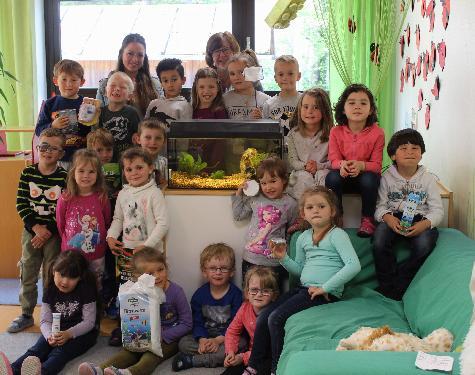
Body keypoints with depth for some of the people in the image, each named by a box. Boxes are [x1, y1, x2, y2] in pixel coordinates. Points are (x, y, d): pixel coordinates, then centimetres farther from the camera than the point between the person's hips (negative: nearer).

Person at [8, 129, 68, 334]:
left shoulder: (64, 177, -9)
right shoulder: (27, 173, -2)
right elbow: (21, 204, -5)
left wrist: (48, 231, -15)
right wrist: (36, 227, -14)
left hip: (54, 234, -2)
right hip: (30, 231, 3)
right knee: (27, 275, 12)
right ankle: (26, 315, 27)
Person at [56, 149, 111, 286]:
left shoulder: (102, 198, -8)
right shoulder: (65, 199, -10)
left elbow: (107, 223, 3)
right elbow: (60, 225, 2)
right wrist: (68, 242, 8)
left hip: (96, 256, 0)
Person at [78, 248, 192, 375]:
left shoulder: (176, 291, -13)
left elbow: (186, 324, -11)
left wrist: (163, 336, -20)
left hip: (169, 339, -5)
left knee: (151, 355, -31)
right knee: (127, 351, -21)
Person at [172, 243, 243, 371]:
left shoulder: (236, 294, -9)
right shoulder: (199, 294, 0)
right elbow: (198, 321, 0)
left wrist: (218, 340, -22)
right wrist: (202, 340, -19)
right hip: (206, 336, 3)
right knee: (183, 343, -17)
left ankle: (192, 360, -27)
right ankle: (218, 356, -24)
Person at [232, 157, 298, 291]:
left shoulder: (290, 204, -5)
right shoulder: (255, 199, 1)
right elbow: (238, 215, 13)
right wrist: (239, 193, 7)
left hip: (274, 262, -3)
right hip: (250, 259, 3)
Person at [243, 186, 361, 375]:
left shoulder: (337, 234, -8)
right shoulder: (303, 237, 13)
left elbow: (354, 265, -20)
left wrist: (325, 287, -20)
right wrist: (283, 258, 6)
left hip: (325, 293, -7)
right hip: (303, 288, 7)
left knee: (276, 318, -19)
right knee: (263, 318, -3)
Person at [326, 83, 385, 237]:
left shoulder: (377, 133, -11)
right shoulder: (336, 132, -6)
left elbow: (376, 165, -12)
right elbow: (334, 159, -7)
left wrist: (360, 165, -34)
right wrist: (342, 164, -33)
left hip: (366, 174, -1)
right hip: (344, 176, 1)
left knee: (370, 179, -35)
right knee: (332, 177, -31)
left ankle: (367, 219, -14)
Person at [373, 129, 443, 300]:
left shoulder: (428, 178, 3)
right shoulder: (387, 177, 4)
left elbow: (437, 210, 0)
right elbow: (380, 205, 1)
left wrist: (425, 224, -21)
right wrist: (388, 217, -23)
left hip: (420, 220, 0)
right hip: (394, 219, 0)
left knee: (424, 245, -32)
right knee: (379, 243, -30)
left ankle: (397, 285, -14)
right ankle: (388, 285, -12)